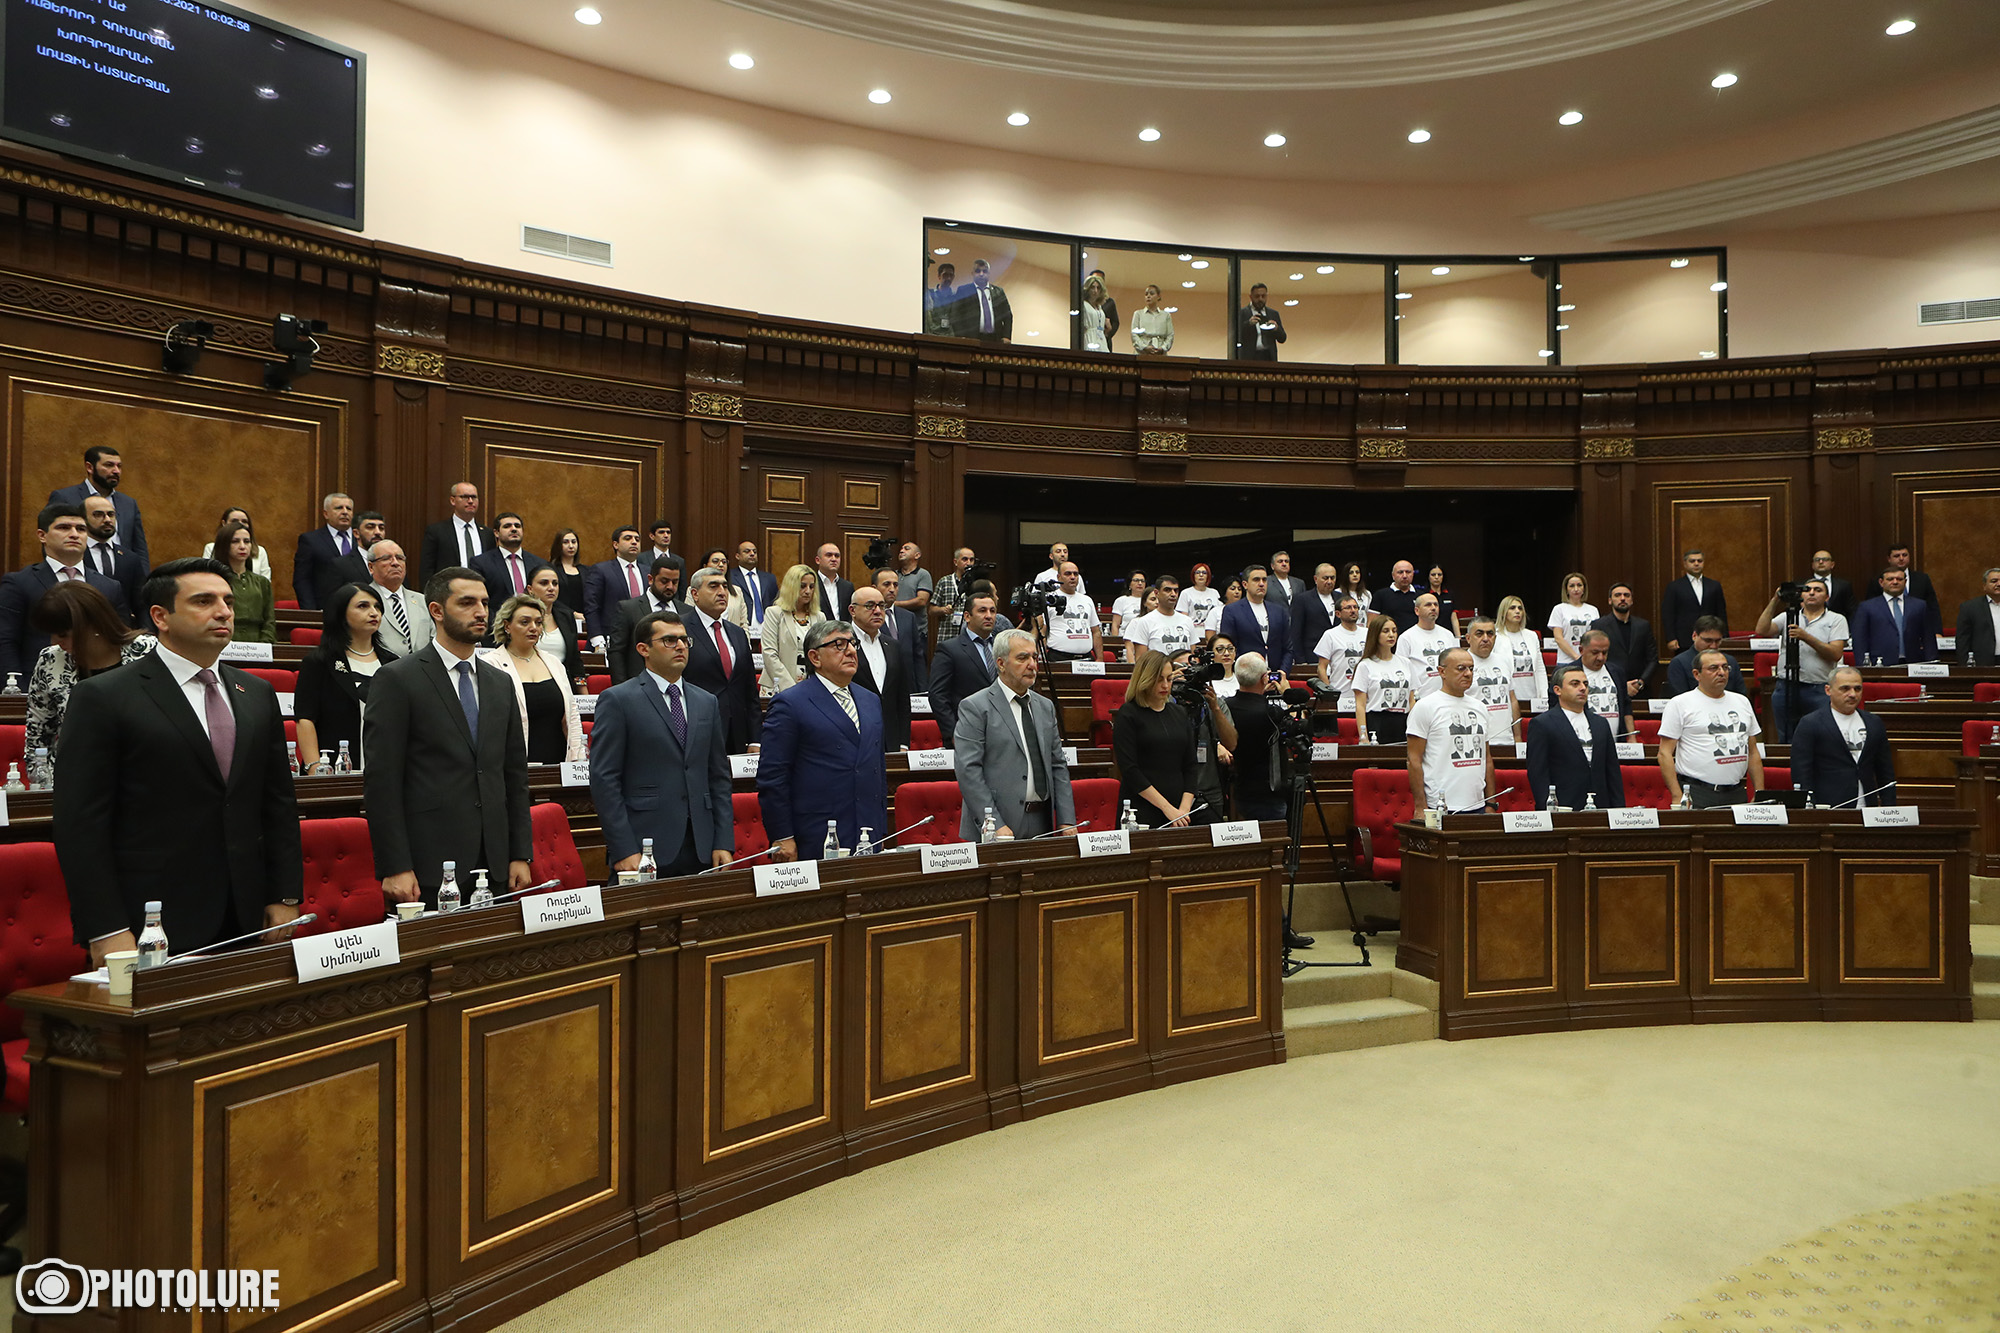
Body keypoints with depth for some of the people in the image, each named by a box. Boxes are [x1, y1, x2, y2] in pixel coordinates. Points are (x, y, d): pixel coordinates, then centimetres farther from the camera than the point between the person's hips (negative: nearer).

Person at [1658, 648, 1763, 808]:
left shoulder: (1742, 702, 18)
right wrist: (1677, 796, -13)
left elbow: (1753, 752, 21)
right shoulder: (1679, 704, 0)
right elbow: (1665, 754, -5)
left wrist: (1760, 794, 12)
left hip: (1737, 794, 5)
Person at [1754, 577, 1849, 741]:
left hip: (1819, 690, -2)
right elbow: (1761, 631, -4)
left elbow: (1835, 654, -5)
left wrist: (1806, 637, -15)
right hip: (1785, 688, 2)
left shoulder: (1836, 620, 8)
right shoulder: (1787, 617, 13)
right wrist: (1775, 601, -5)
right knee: (1786, 741, 7)